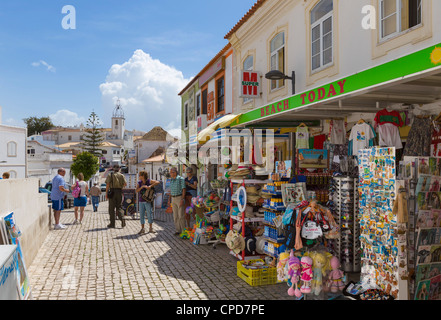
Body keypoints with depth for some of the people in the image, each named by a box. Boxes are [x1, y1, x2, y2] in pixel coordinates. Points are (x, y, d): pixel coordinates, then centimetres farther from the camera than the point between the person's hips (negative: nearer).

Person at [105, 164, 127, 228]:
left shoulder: (110, 175, 3)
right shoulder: (122, 175, 7)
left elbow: (107, 185, -6)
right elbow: (125, 184, -4)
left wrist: (106, 194, -5)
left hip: (112, 192, -2)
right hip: (119, 192, 2)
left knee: (112, 208, 5)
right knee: (118, 208, 11)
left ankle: (112, 223, 6)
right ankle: (122, 219, -14)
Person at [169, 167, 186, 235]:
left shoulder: (181, 179, -8)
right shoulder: (171, 180, 13)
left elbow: (184, 189, -12)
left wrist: (182, 199, -19)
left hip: (180, 198, -7)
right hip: (173, 199, 7)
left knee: (181, 215, -6)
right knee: (175, 216, 7)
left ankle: (183, 230, 1)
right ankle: (178, 230, 14)